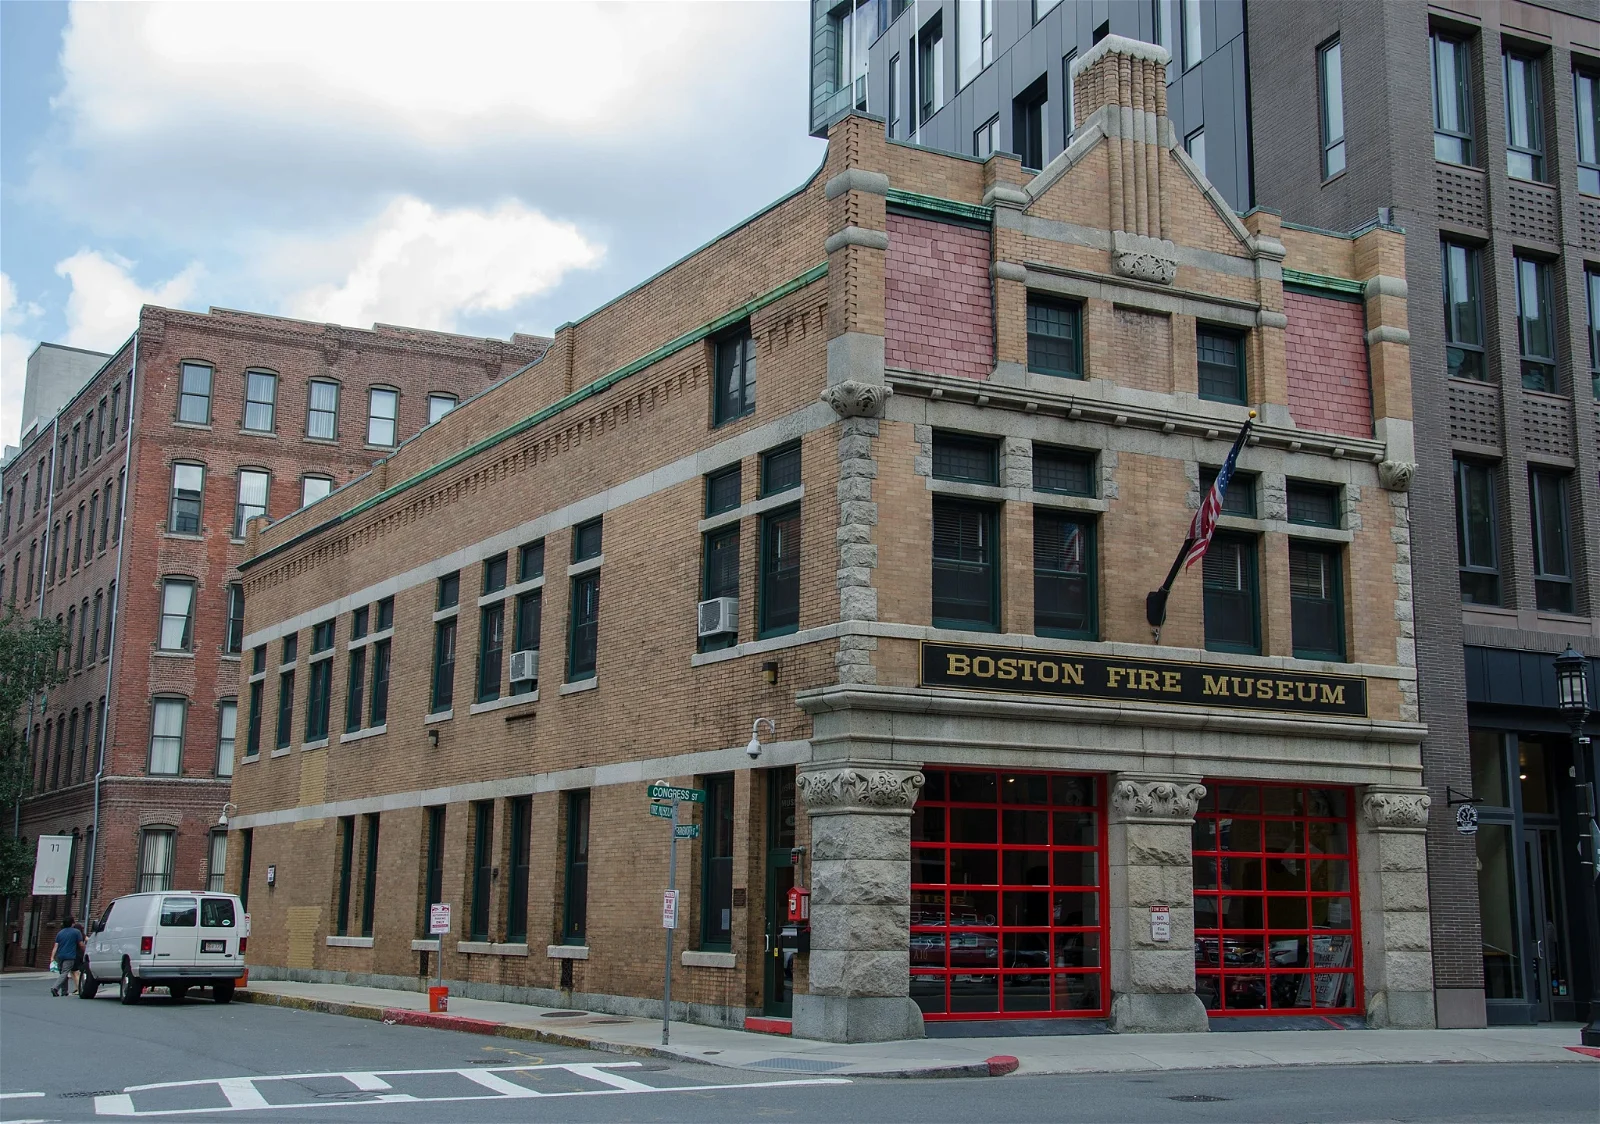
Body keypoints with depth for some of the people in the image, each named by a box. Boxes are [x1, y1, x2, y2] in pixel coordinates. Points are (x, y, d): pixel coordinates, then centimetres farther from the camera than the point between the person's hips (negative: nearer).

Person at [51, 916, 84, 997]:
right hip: (69, 957, -5)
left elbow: (56, 946, 7)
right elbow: (81, 945, 1)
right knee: (65, 974, -9)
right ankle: (55, 988, -26)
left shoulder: (60, 933, 12)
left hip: (60, 957, 5)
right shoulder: (76, 932, 0)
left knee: (63, 974, 15)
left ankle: (64, 991, 16)